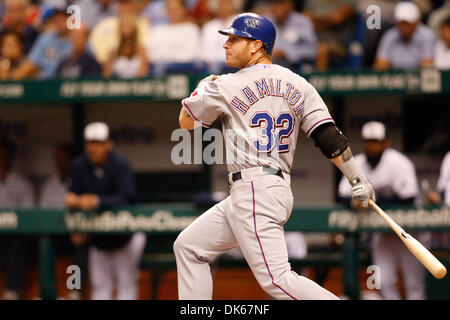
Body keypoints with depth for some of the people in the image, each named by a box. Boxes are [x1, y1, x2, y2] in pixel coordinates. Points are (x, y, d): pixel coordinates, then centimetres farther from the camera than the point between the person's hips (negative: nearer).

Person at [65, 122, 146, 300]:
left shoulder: (120, 165, -20)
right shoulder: (80, 166, -7)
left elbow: (126, 198, -30)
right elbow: (73, 196, -6)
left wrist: (98, 201, -44)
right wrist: (72, 200, -31)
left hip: (124, 237, -4)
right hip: (98, 237, 4)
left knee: (126, 283, -2)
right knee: (100, 285, 7)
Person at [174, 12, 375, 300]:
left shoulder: (227, 86, -4)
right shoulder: (297, 85, 10)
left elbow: (186, 122, 13)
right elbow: (329, 136, 2)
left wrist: (203, 87, 30)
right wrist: (359, 180, 4)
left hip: (254, 192, -9)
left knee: (277, 279, -15)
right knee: (188, 247, 16)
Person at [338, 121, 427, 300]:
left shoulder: (398, 163, -15)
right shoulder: (357, 163, 3)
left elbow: (408, 198, -21)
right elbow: (344, 194, -1)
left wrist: (376, 201, -21)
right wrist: (355, 202, -24)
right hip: (381, 230, 5)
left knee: (414, 284, -3)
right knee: (384, 282, 0)